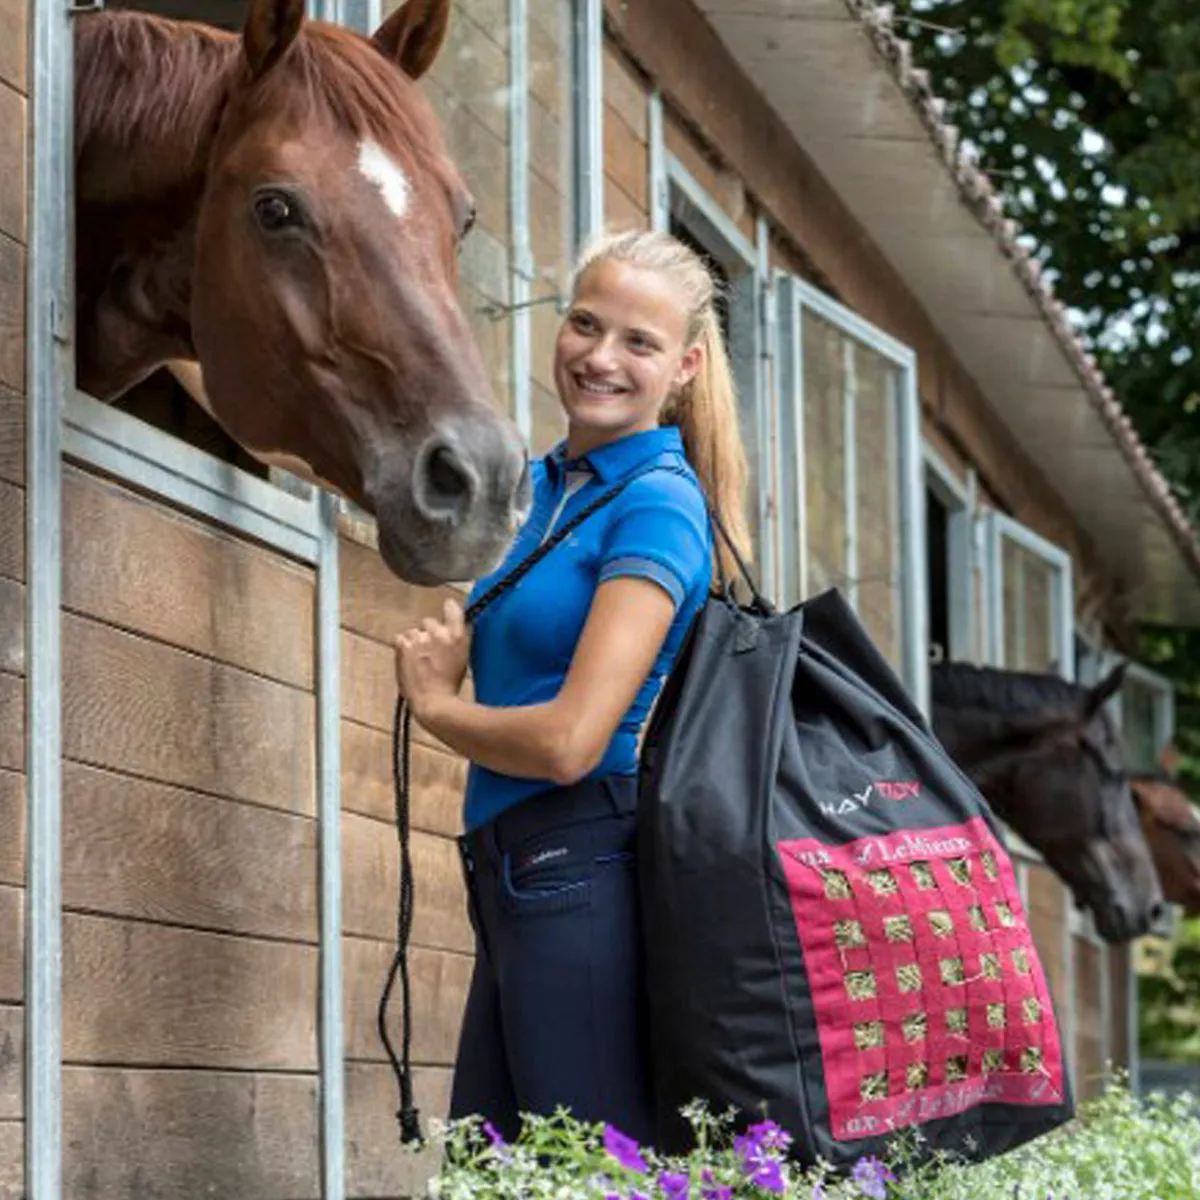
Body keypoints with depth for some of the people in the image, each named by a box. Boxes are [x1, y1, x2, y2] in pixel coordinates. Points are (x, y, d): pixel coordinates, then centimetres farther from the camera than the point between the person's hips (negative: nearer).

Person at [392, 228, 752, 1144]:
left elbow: (569, 740, -20)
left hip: (583, 874, -9)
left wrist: (434, 701, -3)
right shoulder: (542, 483, 15)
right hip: (515, 880, 10)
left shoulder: (658, 505, -11)